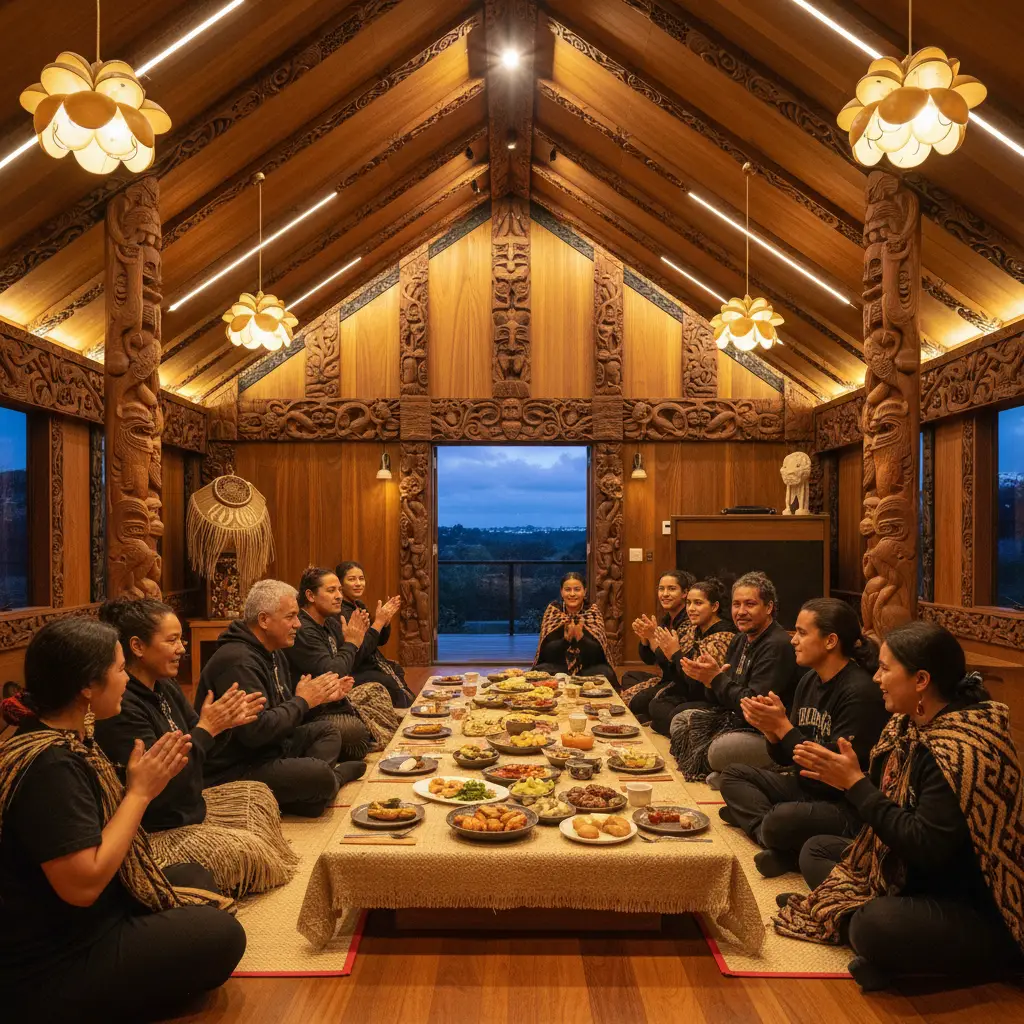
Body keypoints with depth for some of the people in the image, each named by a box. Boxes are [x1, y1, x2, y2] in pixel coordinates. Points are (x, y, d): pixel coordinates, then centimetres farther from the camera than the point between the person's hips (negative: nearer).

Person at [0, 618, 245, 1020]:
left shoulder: (69, 739, 3)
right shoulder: (50, 764, -28)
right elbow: (83, 884, -30)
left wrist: (150, 782, -3)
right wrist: (140, 791, -22)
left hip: (77, 926, 10)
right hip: (50, 969, -10)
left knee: (194, 877, 16)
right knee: (220, 934, -9)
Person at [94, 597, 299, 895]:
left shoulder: (165, 687, 2)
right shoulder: (121, 707, -28)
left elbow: (195, 749, 12)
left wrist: (225, 722, -9)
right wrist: (206, 729, -27)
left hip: (191, 806, 10)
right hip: (155, 832, -10)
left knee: (258, 795, 18)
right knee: (248, 852, -18)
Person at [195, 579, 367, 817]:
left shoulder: (273, 653, 11)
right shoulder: (238, 661, -23)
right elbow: (256, 730, -31)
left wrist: (319, 696, -1)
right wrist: (302, 701, -17)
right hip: (234, 770, -11)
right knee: (319, 775, -30)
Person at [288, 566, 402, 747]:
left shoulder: (330, 622, 8)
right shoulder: (303, 631, -22)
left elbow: (347, 665, 17)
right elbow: (332, 675, -27)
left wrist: (357, 637, -1)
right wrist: (351, 643, -13)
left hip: (337, 701, 10)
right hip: (319, 715, -10)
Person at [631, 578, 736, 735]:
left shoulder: (723, 636, -18)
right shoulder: (693, 628, 6)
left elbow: (700, 681, -24)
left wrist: (675, 653, -23)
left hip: (709, 700, -9)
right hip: (685, 692, 9)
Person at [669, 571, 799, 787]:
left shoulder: (777, 646, -20)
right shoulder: (740, 640, 11)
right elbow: (718, 700, 11)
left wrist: (716, 679, -21)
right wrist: (709, 676, -10)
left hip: (768, 734, -10)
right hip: (734, 718, 10)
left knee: (719, 750, -33)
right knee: (680, 722, 7)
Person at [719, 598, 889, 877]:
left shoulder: (860, 692, -20)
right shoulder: (809, 680, 5)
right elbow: (786, 758, 10)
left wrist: (783, 726, -20)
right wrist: (770, 729, -11)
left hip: (845, 805, -10)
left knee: (780, 820, -36)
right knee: (733, 775, 3)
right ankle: (780, 845, -16)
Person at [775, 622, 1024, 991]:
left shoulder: (962, 751, -27)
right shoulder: (911, 725, 0)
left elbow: (925, 847, -29)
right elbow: (888, 799, 8)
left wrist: (855, 783, -23)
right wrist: (842, 776, -7)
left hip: (976, 913, -10)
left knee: (876, 927, -36)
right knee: (815, 850, 11)